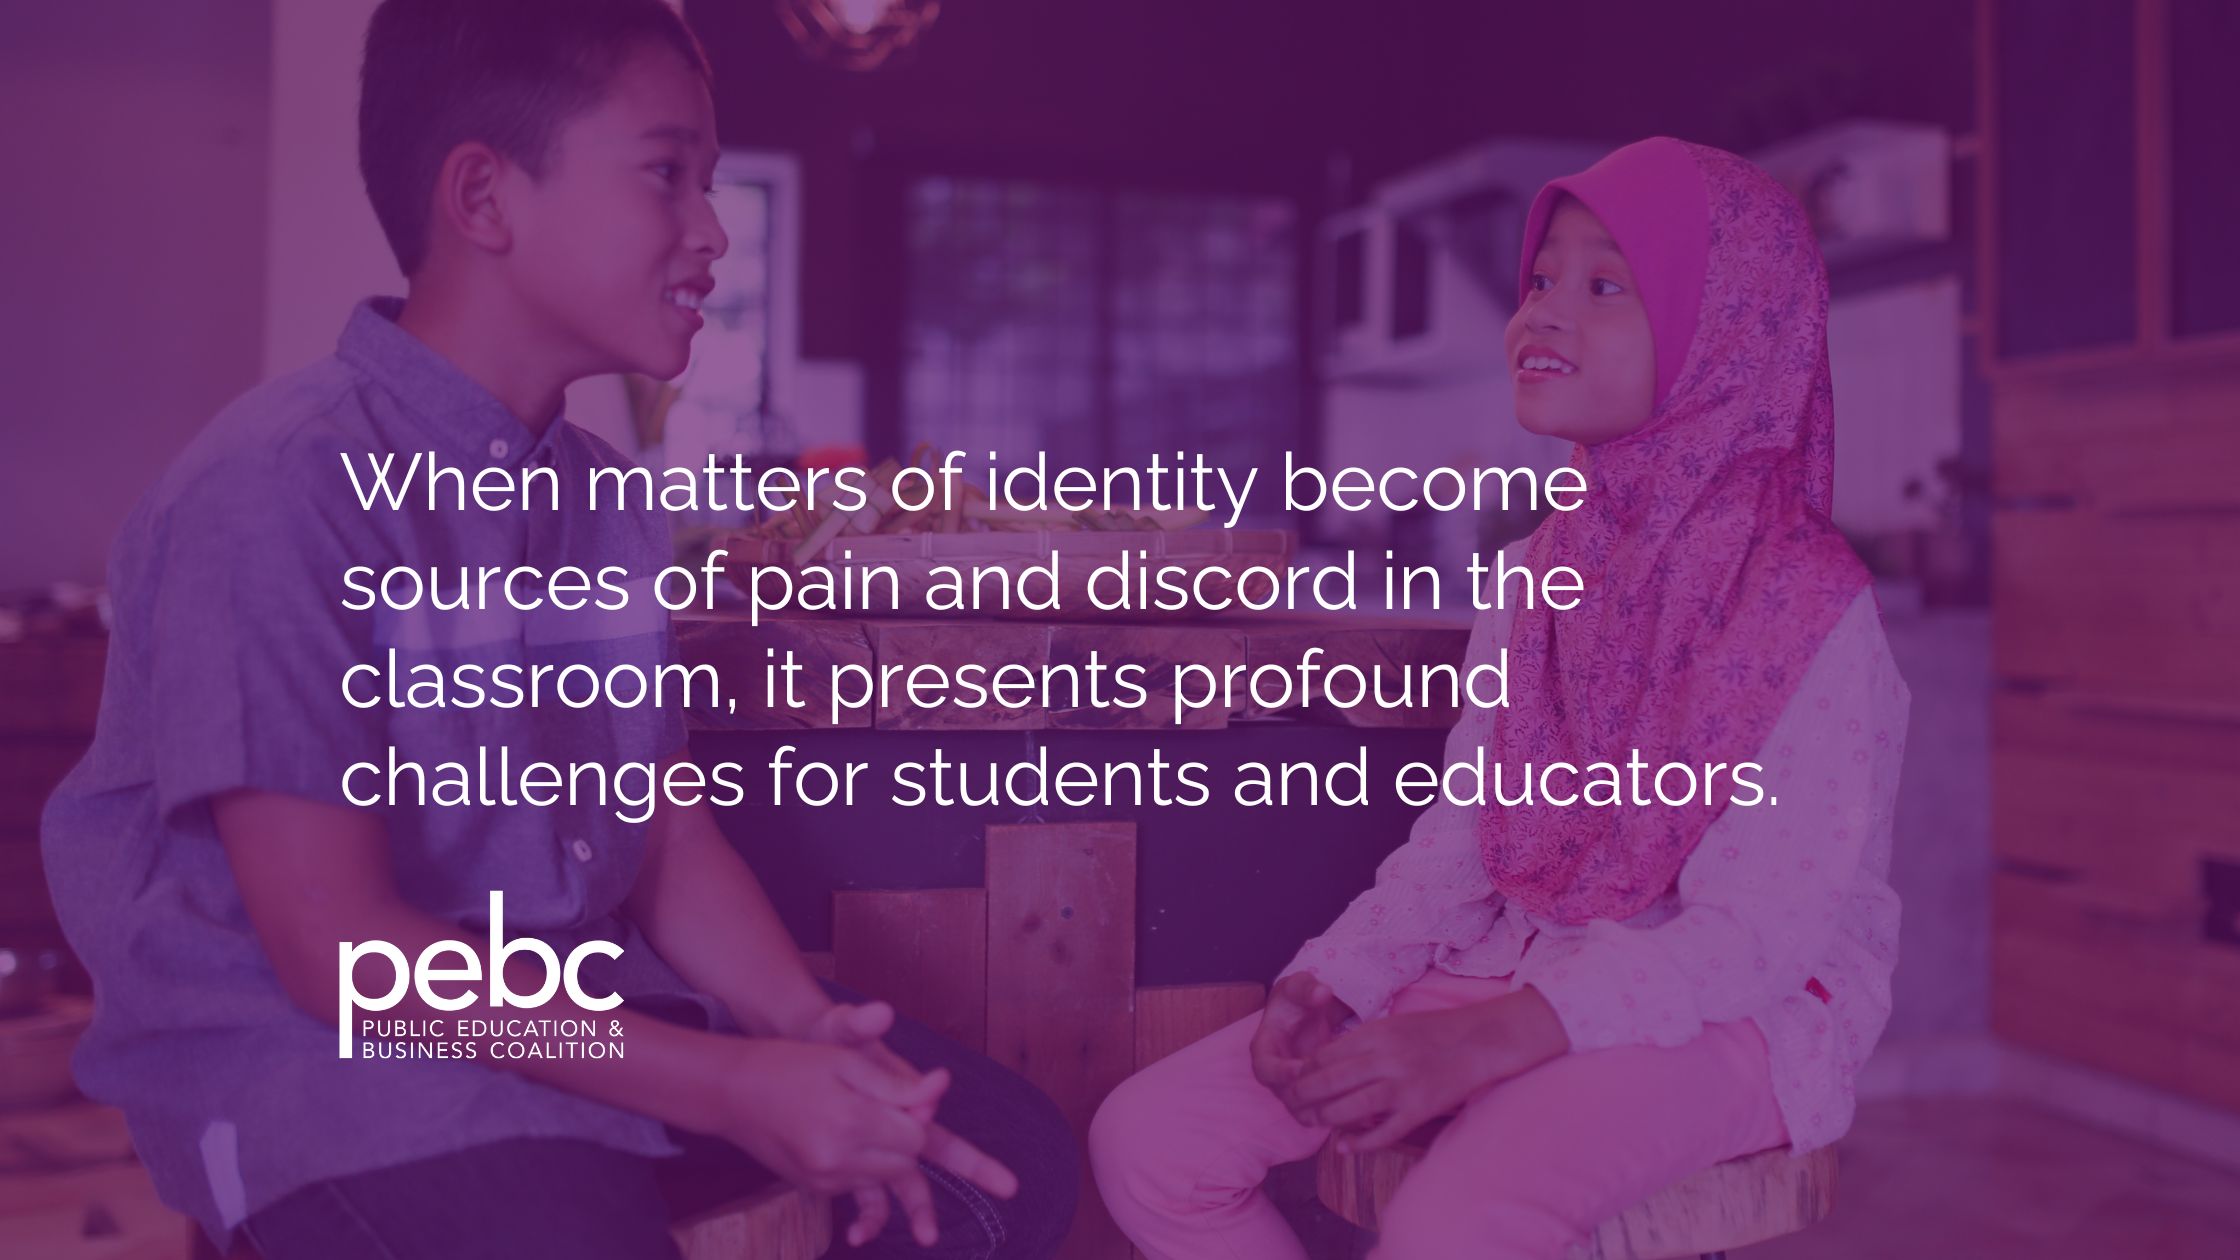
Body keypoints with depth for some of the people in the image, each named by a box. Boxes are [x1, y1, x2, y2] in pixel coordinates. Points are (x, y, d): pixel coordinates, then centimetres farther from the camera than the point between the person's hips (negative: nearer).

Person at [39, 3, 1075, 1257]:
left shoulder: (603, 497, 5)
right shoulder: (282, 492, -19)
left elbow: (672, 837, 7)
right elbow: (337, 948, -21)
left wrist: (809, 1029, -11)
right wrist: (727, 1088, -23)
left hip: (592, 995, 7)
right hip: (314, 1047, -6)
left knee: (1012, 1156, 0)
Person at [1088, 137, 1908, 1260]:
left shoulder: (1810, 604, -12)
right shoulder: (1535, 578, 9)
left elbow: (1758, 926, -18)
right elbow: (1455, 839, 8)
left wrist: (1491, 1040, -29)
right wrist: (1327, 984, -9)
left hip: (1733, 1011, -6)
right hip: (1520, 975, 6)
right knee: (1147, 1139, -8)